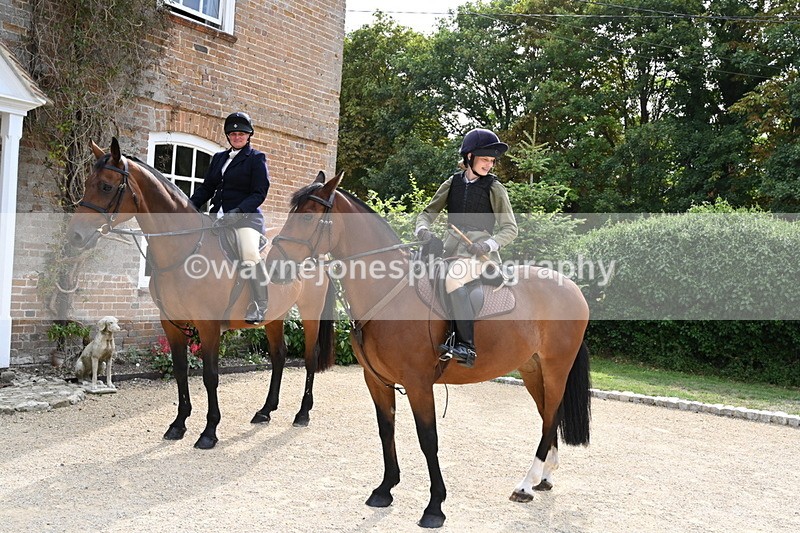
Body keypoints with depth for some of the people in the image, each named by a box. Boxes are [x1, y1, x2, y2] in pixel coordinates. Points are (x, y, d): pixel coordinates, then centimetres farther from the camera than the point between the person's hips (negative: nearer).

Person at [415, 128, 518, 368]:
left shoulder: (494, 188, 1)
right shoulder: (452, 183, 12)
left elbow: (510, 228, -1)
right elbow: (427, 212, 13)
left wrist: (488, 244, -19)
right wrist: (423, 230, -10)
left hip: (480, 250, -5)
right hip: (451, 247, 5)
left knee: (453, 277, -31)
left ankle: (466, 347, -29)